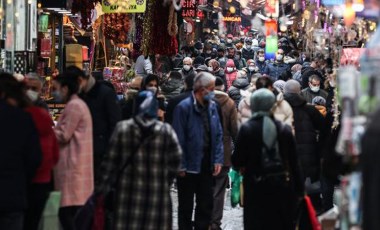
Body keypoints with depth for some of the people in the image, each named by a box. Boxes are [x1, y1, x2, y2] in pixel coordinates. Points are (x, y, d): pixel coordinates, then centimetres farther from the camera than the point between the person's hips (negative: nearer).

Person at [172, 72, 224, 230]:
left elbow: (218, 134, 7)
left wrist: (218, 159, 0)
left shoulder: (212, 106, 4)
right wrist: (180, 165, -16)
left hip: (207, 163, 6)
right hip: (190, 164, -6)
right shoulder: (184, 107, -14)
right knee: (186, 205, 7)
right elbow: (179, 138, -15)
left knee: (206, 205, 13)